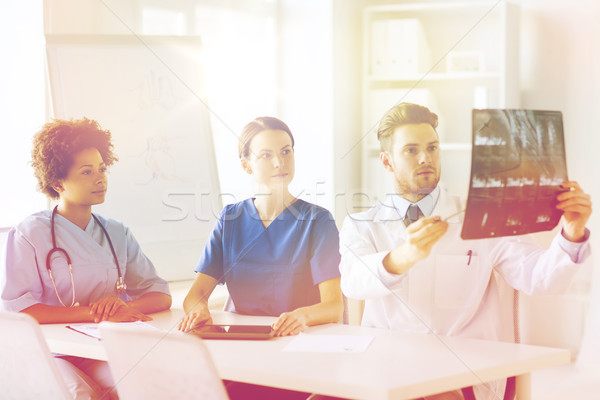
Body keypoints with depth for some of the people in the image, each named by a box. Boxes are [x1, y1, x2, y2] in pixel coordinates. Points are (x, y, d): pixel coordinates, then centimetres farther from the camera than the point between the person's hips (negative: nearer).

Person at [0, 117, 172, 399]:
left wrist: (126, 307, -15)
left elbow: (161, 296, 9)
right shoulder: (30, 234, -1)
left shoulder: (117, 234, 14)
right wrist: (95, 314, -20)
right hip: (54, 352, -3)